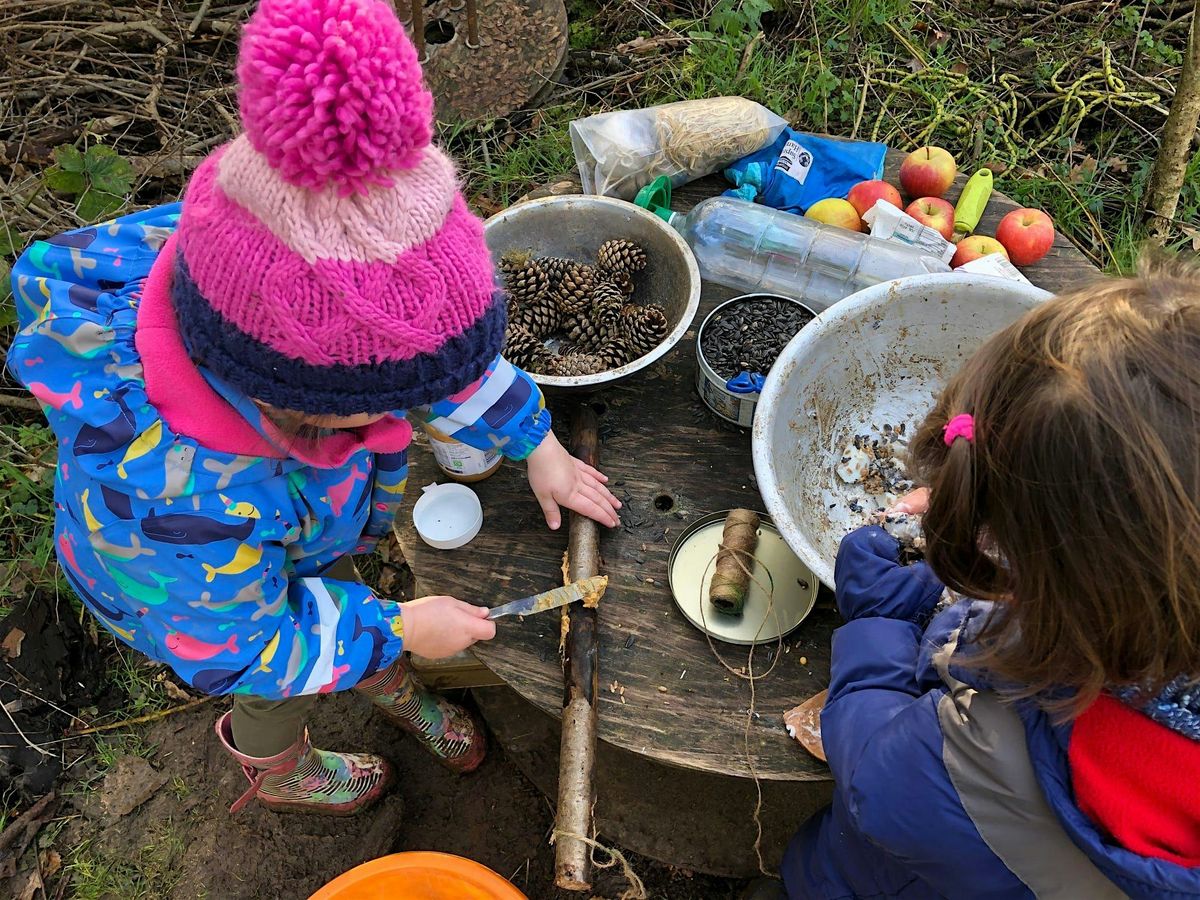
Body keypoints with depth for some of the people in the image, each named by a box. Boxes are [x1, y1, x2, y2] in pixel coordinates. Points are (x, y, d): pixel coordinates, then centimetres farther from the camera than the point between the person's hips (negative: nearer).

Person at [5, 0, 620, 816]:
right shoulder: (176, 501, -50)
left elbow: (452, 354, -14)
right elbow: (232, 647, -29)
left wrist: (538, 449, -6)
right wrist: (398, 629, -21)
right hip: (195, 588, -4)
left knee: (347, 599, 32)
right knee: (282, 691, 26)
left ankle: (392, 689, 68)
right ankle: (276, 771, 64)